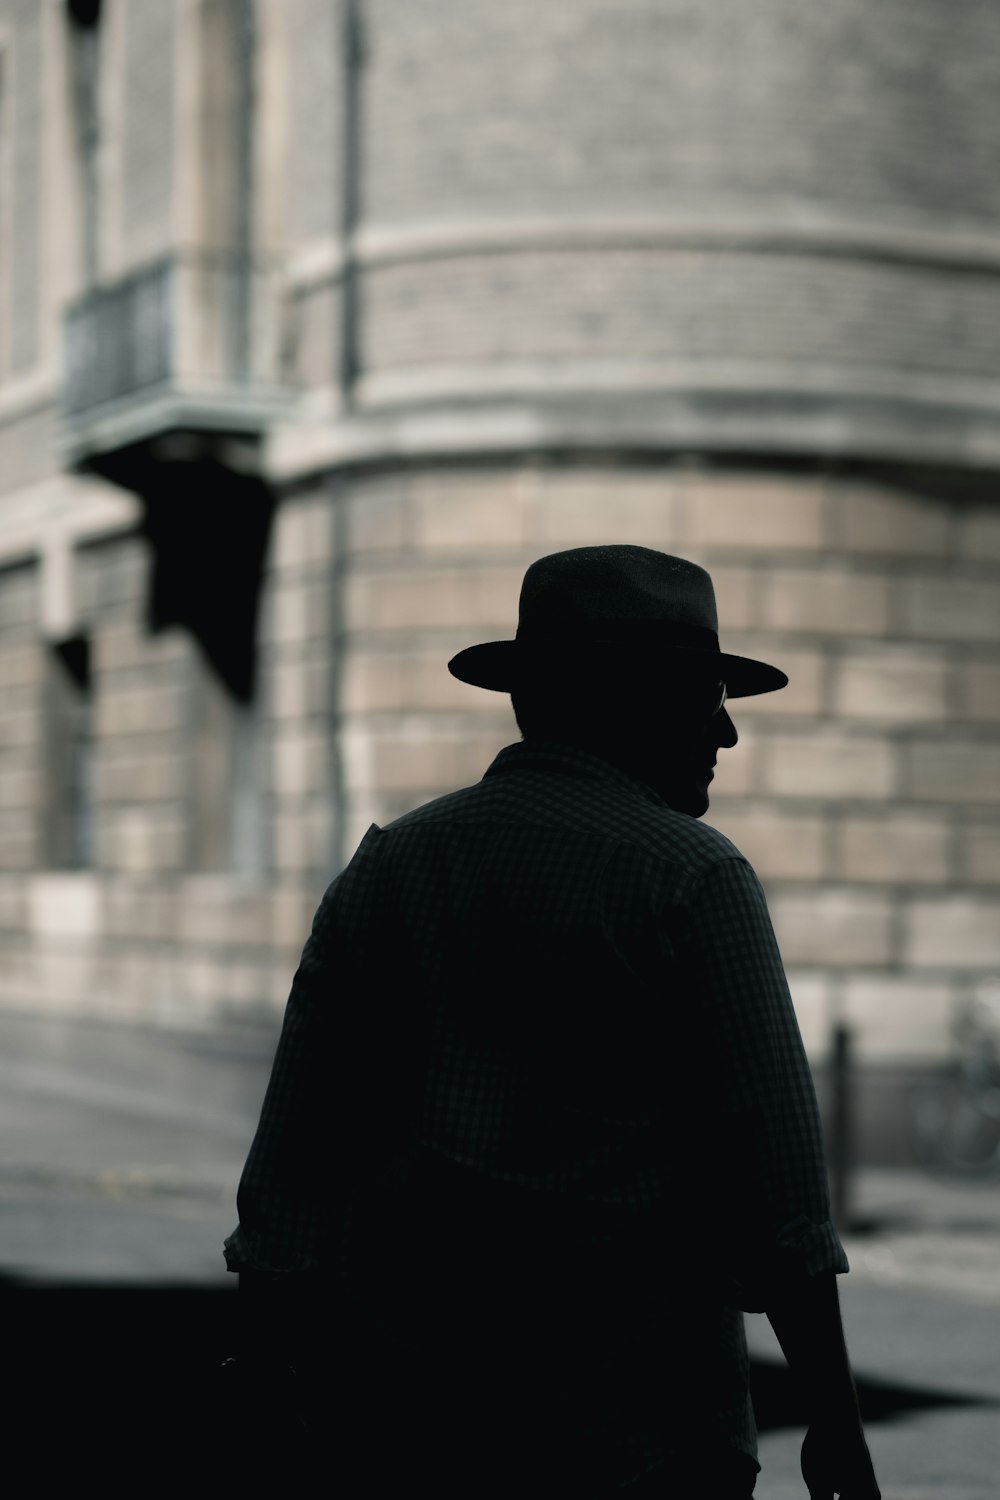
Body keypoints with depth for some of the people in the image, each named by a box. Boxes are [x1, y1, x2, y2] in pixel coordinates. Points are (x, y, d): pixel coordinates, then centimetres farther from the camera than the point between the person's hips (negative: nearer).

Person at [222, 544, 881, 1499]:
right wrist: (835, 1418, -5)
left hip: (407, 1415, 5)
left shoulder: (384, 866, 7)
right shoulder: (691, 880, -7)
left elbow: (291, 1160, 5)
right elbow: (772, 1168, -12)